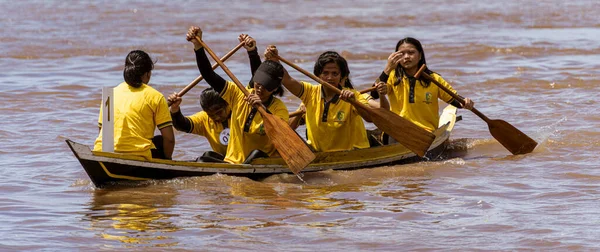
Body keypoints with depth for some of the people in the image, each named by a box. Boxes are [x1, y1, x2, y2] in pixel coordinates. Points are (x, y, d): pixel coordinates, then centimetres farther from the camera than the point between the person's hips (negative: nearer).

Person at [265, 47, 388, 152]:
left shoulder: (352, 95, -6)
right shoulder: (311, 92, 3)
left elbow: (370, 117, -22)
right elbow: (287, 80, -12)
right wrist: (274, 61, -30)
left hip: (350, 153, -4)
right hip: (318, 152, 4)